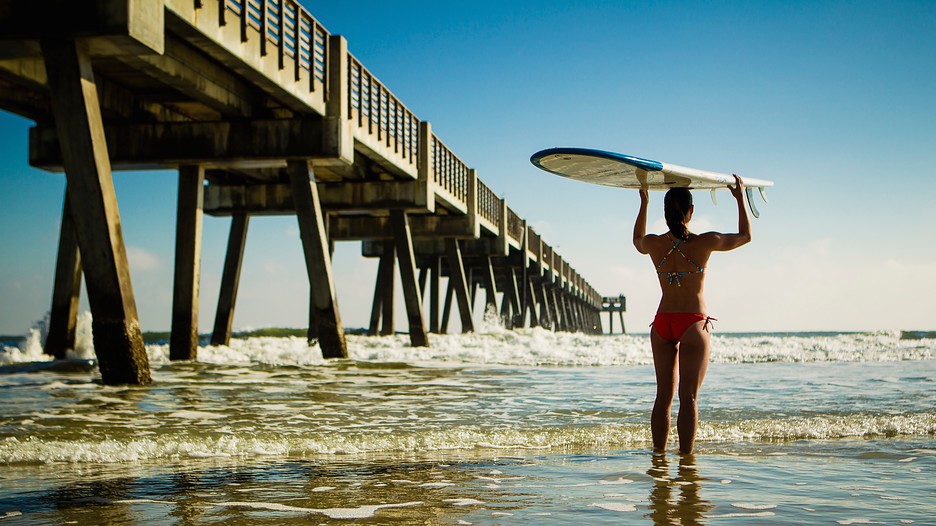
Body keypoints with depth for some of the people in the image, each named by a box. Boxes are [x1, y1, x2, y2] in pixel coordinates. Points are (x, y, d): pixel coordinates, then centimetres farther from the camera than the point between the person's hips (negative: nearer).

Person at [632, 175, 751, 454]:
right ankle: (685, 457, -3)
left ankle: (659, 455, 10)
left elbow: (638, 240, 26)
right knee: (688, 396, -2)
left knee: (663, 395, 9)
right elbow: (745, 235, 8)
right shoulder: (705, 243, -10)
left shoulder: (654, 244, -1)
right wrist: (740, 199, 19)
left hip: (662, 323, 4)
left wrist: (643, 203, 32)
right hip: (693, 323, -4)